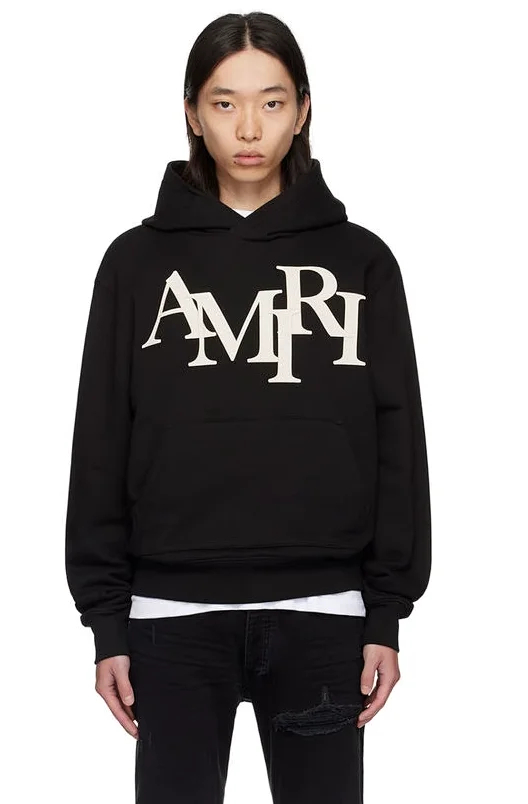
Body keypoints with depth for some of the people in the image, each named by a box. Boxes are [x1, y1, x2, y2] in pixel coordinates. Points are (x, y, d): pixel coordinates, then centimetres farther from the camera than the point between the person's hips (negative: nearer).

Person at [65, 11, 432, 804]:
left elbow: (398, 443, 4)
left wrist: (387, 614, 1)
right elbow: (101, 444, 3)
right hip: (174, 614, 0)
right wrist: (105, 620, 0)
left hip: (321, 613, 1)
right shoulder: (138, 260, 3)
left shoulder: (360, 260, 4)